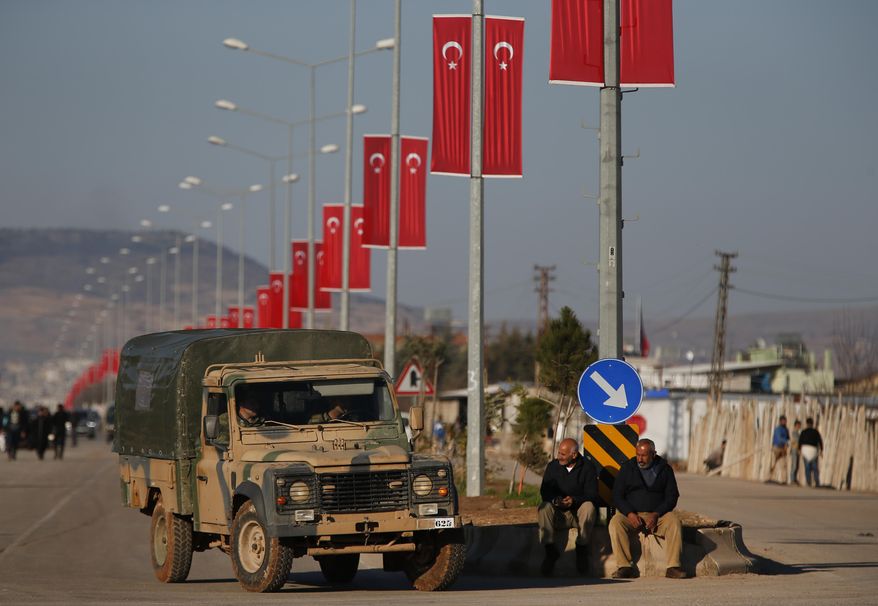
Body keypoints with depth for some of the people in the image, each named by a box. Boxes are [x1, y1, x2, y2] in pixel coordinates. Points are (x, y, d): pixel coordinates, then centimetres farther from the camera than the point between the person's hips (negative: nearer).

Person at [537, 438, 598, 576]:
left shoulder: (587, 467, -3)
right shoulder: (553, 466, 6)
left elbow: (592, 495, -10)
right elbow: (544, 492, 1)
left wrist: (574, 500, -28)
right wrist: (555, 500, -23)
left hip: (580, 513, -2)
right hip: (558, 514, 2)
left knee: (588, 506, -34)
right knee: (544, 507, -28)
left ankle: (582, 549, -20)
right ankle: (550, 551, -28)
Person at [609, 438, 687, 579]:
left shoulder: (664, 469, 7)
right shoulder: (627, 468, 7)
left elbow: (672, 497, 2)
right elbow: (617, 496, 3)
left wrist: (656, 515, -15)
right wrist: (630, 514, -15)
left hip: (658, 514, 0)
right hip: (632, 514, 0)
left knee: (675, 521, -30)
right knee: (615, 522, -31)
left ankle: (673, 567, -30)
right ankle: (624, 566, -31)